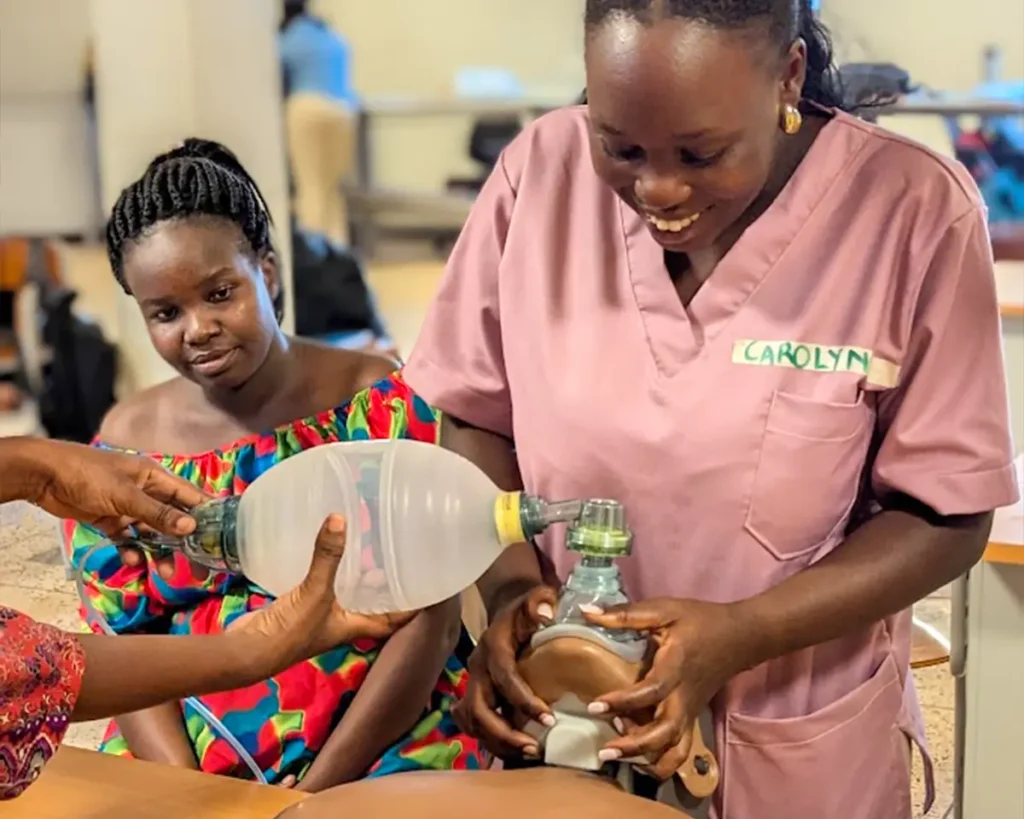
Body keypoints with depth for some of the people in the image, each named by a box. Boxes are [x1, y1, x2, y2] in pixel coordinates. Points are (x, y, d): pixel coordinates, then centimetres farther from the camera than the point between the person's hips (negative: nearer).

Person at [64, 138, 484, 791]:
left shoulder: (377, 402, -4)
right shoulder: (124, 448, 4)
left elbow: (429, 618, -7)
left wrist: (316, 791, -12)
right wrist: (190, 796, -12)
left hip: (383, 741, -2)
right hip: (189, 757, 3)